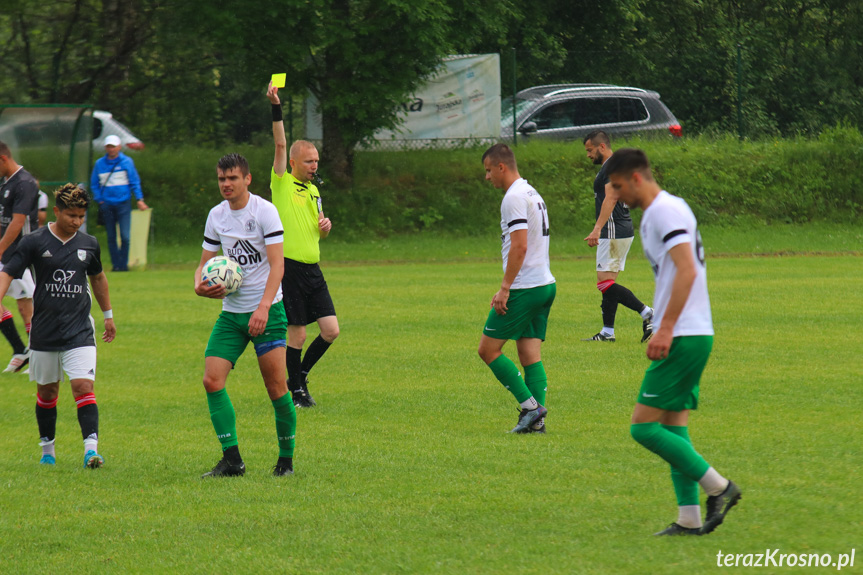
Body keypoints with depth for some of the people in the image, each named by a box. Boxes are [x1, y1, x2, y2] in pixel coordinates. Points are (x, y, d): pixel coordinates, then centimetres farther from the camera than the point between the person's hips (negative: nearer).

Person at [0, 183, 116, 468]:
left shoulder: (89, 244, 4)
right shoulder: (35, 242, -6)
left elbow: (97, 277, 21)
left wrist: (108, 315, 29)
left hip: (80, 331, 1)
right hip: (44, 332, -1)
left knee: (84, 386, -15)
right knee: (47, 391, 11)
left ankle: (91, 447, -20)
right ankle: (47, 449, 27)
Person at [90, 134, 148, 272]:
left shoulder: (127, 162, 3)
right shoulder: (99, 164, 7)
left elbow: (135, 181, 5)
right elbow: (94, 183, 14)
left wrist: (139, 199, -2)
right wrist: (99, 200, 3)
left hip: (123, 203, -2)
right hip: (107, 204, 2)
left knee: (125, 236, -10)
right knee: (111, 237, 4)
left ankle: (123, 264, 1)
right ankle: (115, 264, 11)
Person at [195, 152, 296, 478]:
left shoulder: (264, 211, -9)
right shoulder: (216, 216, 8)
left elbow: (277, 265, -15)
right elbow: (206, 262, 15)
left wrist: (263, 307, -26)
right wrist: (200, 286, -9)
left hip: (267, 311, -5)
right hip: (231, 313, 5)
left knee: (276, 386, -6)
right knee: (212, 379, -10)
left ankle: (286, 459, 10)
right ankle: (231, 459, -7)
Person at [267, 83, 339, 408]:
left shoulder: (313, 190, 17)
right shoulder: (282, 183, -2)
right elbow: (280, 145, -15)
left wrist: (326, 226, 3)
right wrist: (276, 108, -25)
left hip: (313, 269, 6)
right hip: (290, 268, -6)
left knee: (330, 330, 0)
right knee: (297, 333, -3)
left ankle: (301, 373, 21)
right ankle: (296, 389, 12)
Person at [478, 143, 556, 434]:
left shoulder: (514, 198, -13)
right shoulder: (532, 193, 18)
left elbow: (519, 246, -20)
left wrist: (505, 288, -20)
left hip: (524, 288, -9)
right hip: (545, 285, 9)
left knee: (488, 349, -2)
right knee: (530, 354, 6)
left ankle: (530, 405, -9)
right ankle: (536, 419, -3)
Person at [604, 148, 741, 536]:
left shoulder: (665, 211, -12)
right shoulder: (660, 211, 19)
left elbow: (686, 271, -22)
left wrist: (665, 328, -24)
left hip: (683, 337, -10)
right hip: (695, 335, 10)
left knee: (644, 426, -9)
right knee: (673, 427, 9)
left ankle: (718, 487, -7)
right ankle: (690, 518, 6)